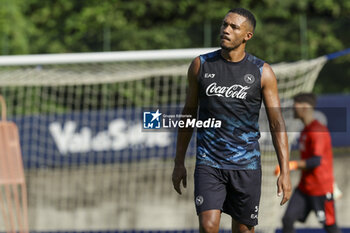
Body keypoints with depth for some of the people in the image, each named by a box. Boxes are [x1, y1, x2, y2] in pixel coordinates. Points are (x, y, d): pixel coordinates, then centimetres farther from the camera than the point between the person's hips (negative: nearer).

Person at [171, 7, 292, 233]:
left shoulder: (262, 72, -2)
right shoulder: (201, 65, 2)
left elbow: (277, 123, -2)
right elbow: (189, 113, 12)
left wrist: (285, 172, -9)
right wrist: (179, 162, 12)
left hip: (246, 165, 0)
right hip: (209, 163, 0)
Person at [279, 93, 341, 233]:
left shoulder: (318, 131, -18)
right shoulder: (306, 130, 13)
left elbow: (317, 161, -26)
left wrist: (291, 165, -29)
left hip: (321, 189, -9)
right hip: (304, 188, 9)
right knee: (288, 220, -2)